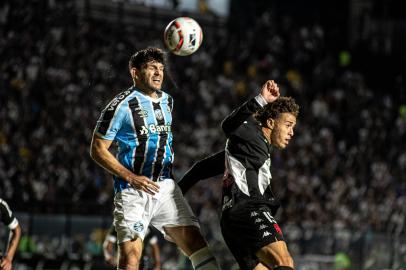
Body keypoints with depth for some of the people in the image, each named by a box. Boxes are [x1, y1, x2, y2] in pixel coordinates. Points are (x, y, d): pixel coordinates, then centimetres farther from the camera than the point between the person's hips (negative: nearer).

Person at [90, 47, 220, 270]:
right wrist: (132, 178, -16)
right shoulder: (122, 105, -9)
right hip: (132, 191, -6)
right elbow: (98, 150, -8)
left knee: (193, 239, -7)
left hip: (165, 186, 6)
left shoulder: (167, 101, 13)